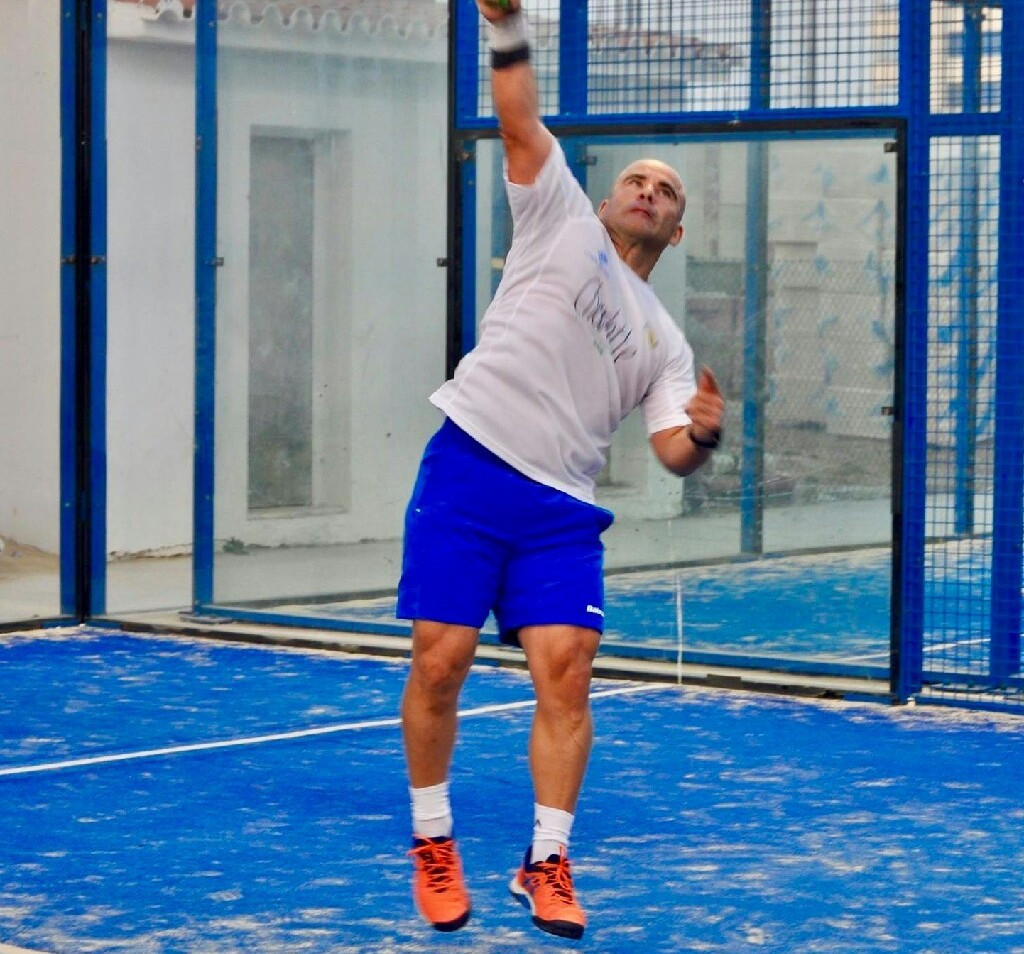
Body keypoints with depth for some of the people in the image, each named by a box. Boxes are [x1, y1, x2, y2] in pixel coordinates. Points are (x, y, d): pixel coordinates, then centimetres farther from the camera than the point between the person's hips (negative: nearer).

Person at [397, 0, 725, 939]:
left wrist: (705, 436, -13)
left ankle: (546, 865, 1)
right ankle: (433, 845, 13)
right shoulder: (564, 223, 12)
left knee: (565, 671, -10)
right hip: (467, 474, -3)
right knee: (440, 663, -6)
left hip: (561, 511, 3)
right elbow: (520, 124, 1)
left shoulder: (664, 341, 20)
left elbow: (673, 451, 9)